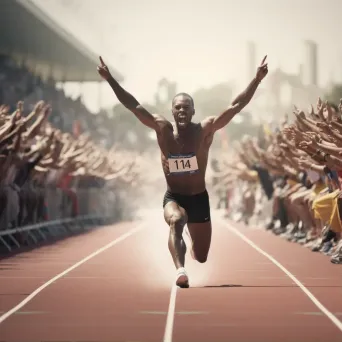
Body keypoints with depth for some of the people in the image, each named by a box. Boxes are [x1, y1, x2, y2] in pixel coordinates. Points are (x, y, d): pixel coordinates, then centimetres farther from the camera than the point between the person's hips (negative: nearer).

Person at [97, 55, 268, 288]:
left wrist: (257, 79, -23)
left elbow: (236, 106, -16)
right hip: (173, 197, -1)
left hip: (199, 198, 1)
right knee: (176, 221, -39)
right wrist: (110, 79, -19)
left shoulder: (206, 129, -12)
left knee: (201, 258, 12)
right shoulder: (163, 128, -10)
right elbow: (134, 105, -13)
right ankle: (180, 270, -49)